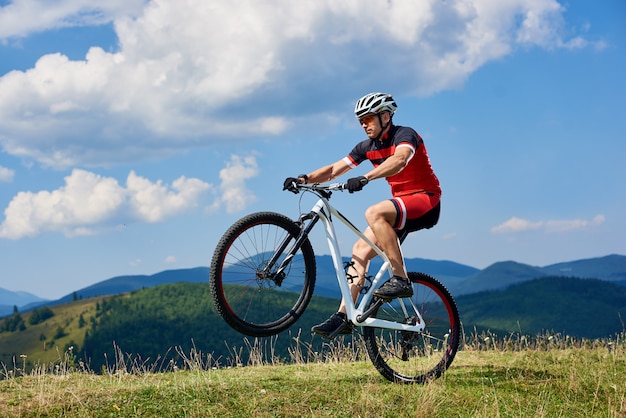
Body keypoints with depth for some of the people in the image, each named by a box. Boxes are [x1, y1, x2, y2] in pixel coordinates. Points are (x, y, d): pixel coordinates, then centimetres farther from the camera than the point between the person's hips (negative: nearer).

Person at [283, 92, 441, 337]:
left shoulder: (405, 135, -15)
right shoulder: (367, 147, 8)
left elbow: (399, 160, -37)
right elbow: (334, 169, 5)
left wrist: (365, 178, -50)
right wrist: (305, 178, -13)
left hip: (426, 200, -8)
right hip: (402, 204, 8)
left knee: (374, 213, -32)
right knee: (361, 249, -4)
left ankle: (401, 279, -27)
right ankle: (343, 317, -4)